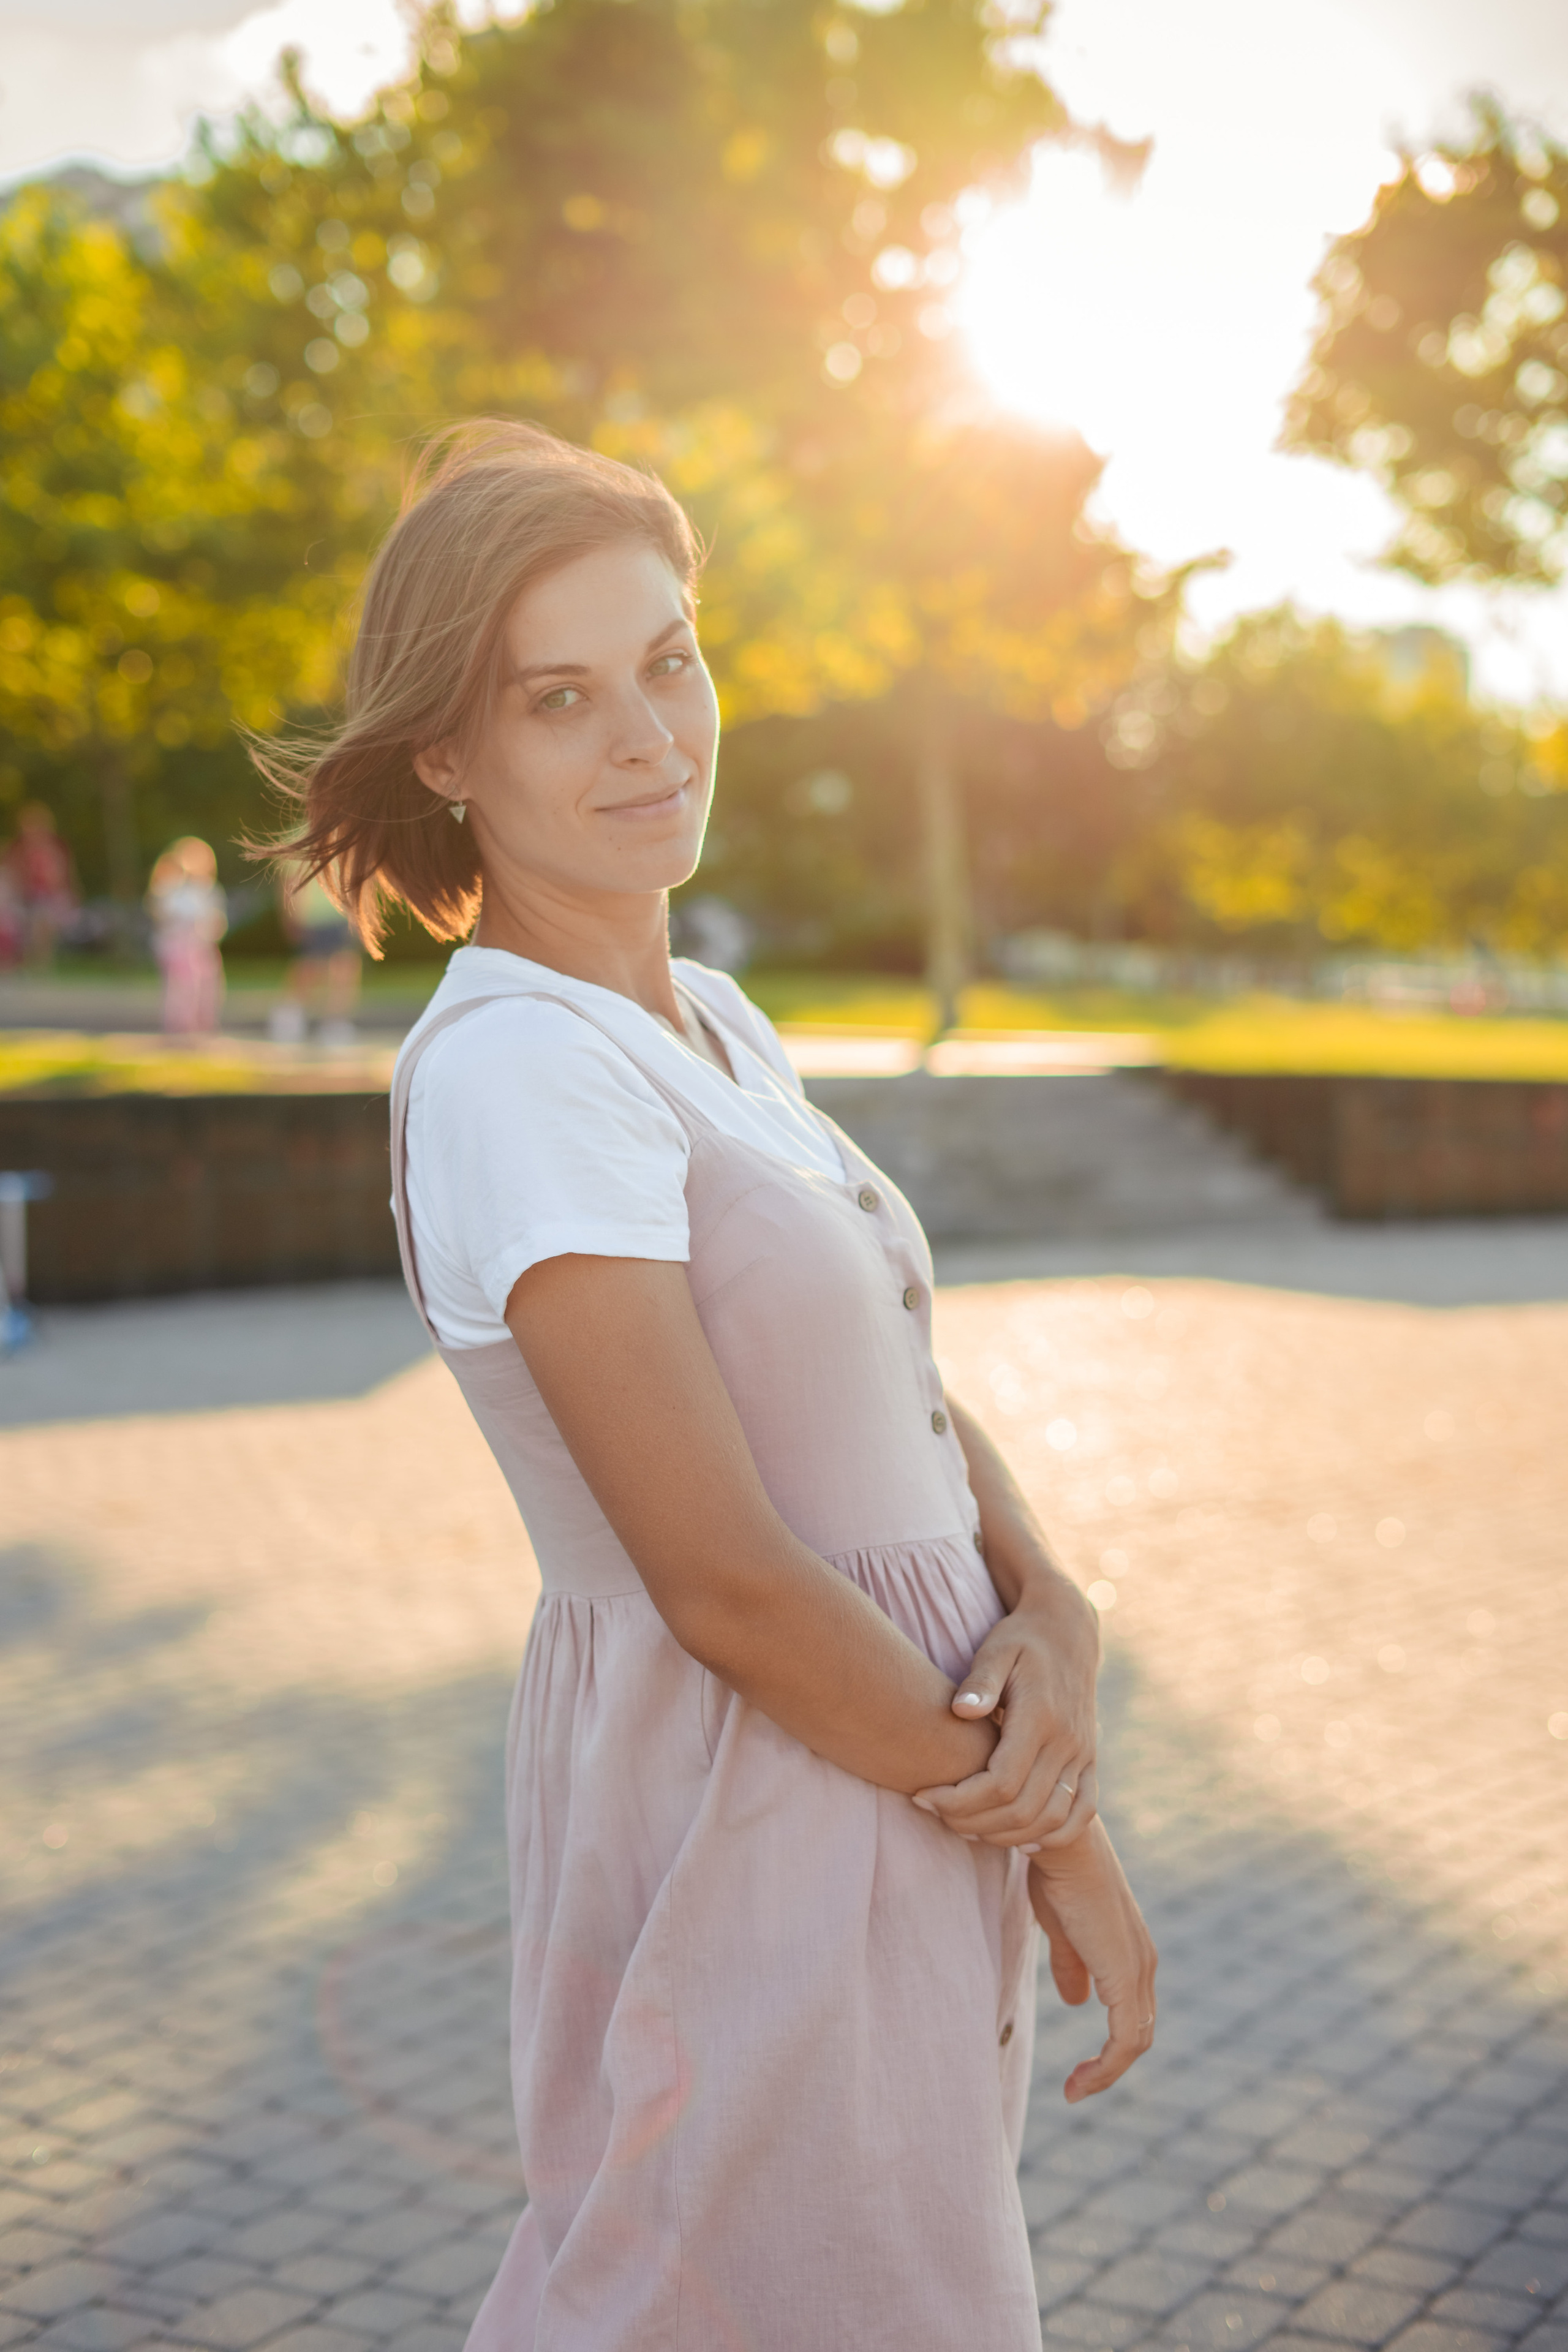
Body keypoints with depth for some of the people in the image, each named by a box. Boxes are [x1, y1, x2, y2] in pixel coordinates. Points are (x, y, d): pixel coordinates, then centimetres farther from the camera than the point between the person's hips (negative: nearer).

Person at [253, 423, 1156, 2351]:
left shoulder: (706, 1024, 7)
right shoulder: (514, 1069, -22)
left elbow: (904, 1401, 8)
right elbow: (726, 1581, -23)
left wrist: (1057, 1623, -11)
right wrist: (1058, 1836, -12)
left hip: (892, 1775, 9)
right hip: (752, 1819, -9)